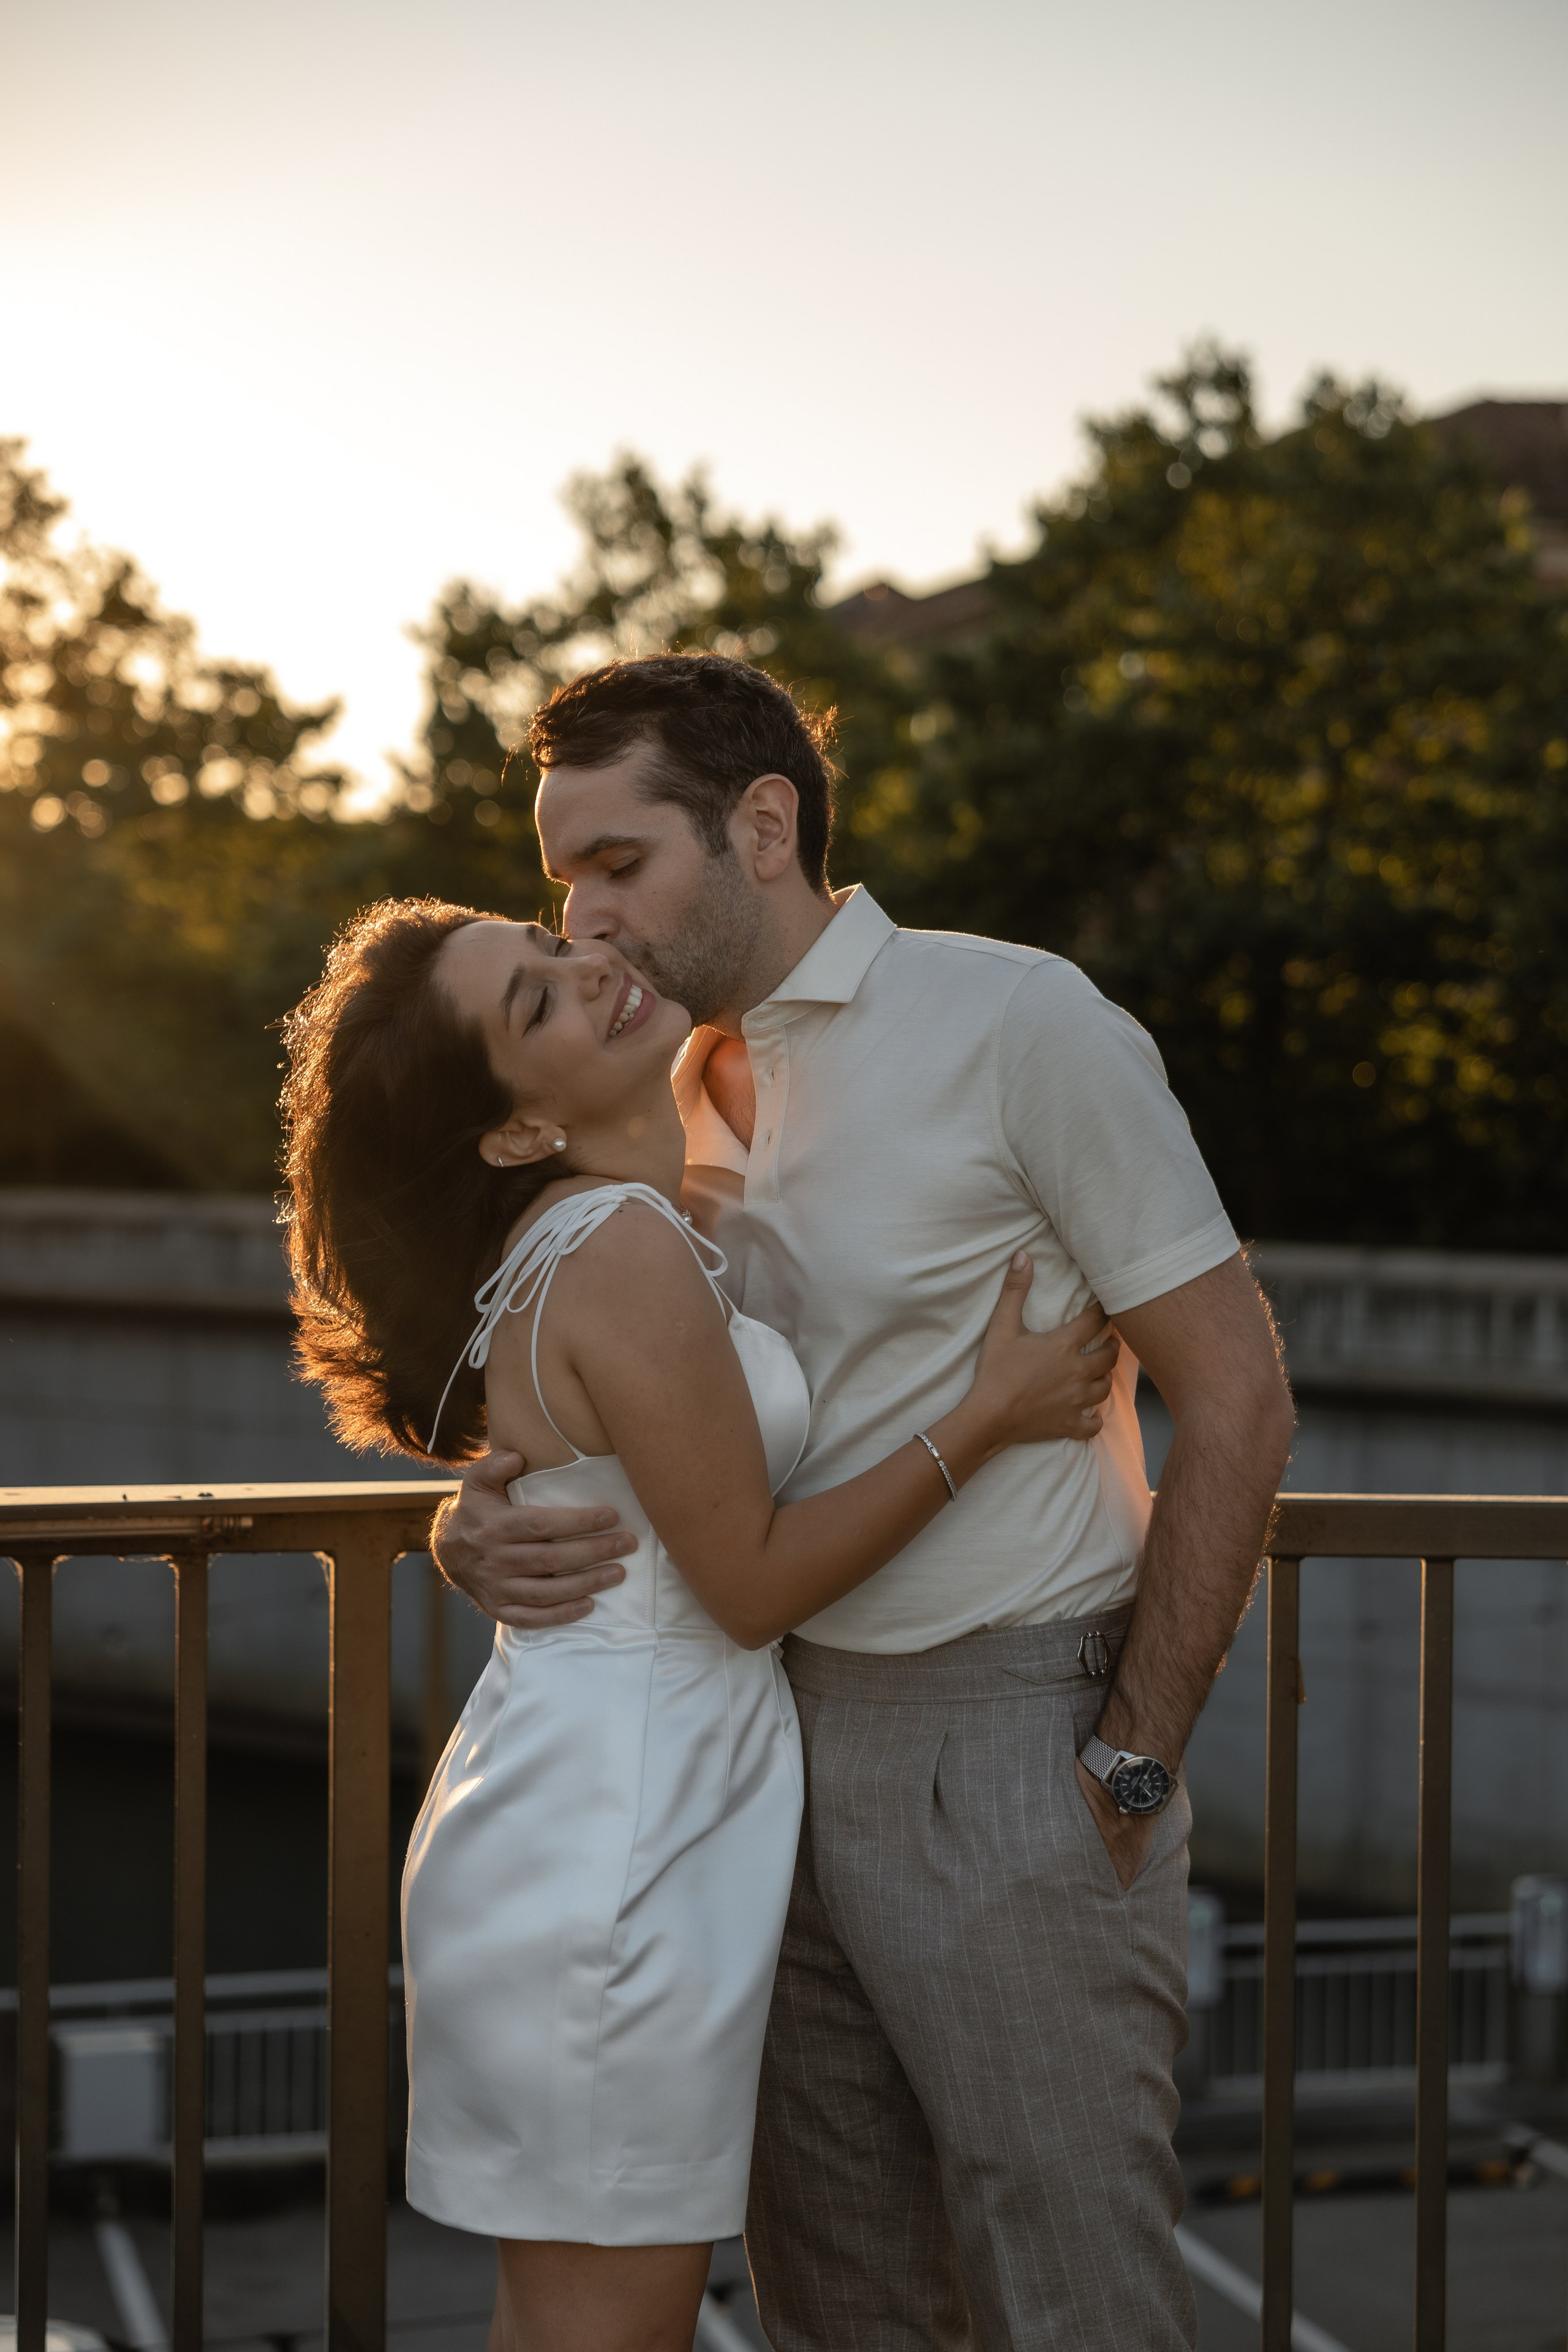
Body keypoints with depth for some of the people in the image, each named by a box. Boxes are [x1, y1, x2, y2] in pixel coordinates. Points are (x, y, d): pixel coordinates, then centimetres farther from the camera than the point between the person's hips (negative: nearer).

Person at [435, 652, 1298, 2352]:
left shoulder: (1019, 1024, -10)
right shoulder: (676, 1089, 10)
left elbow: (1233, 1395, -10)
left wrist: (1135, 1765, -12)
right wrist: (478, 1528, -11)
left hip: (1003, 1747, -6)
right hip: (778, 1741, 6)